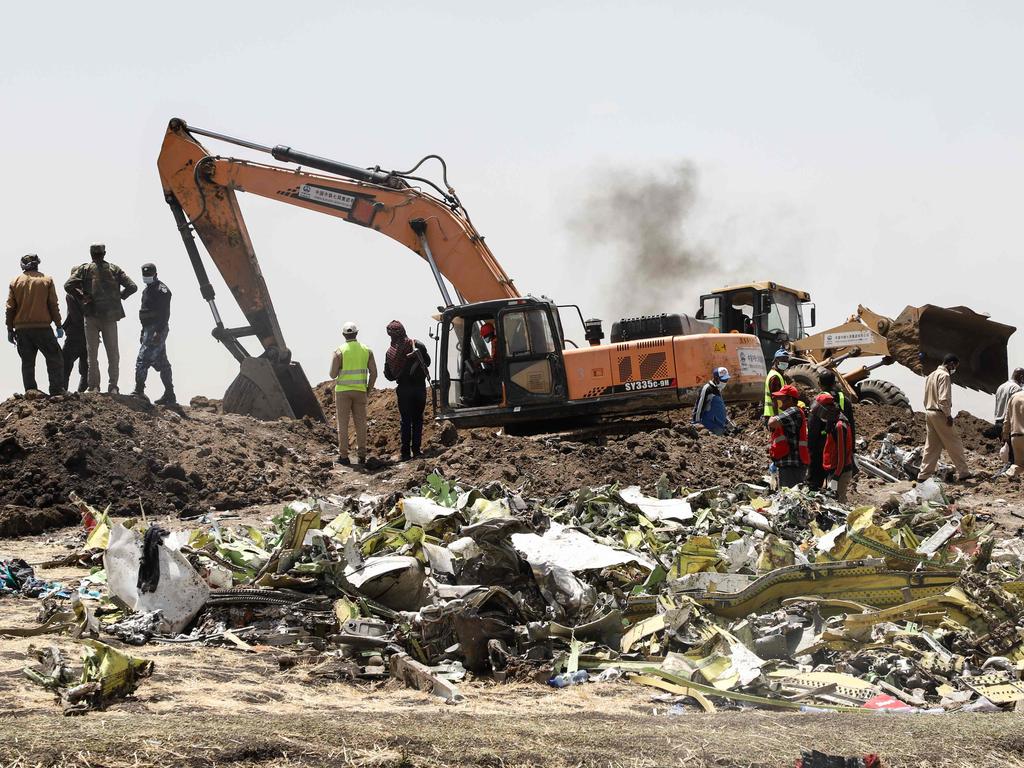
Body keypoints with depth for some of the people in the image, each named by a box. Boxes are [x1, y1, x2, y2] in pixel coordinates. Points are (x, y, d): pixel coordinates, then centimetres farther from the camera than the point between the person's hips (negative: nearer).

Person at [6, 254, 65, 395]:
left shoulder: (15, 282, 7)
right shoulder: (46, 280, 1)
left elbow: (10, 308, 5)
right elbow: (53, 305, -1)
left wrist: (10, 330, 10)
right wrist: (58, 326, 4)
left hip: (22, 329, 2)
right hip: (42, 327, -2)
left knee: (27, 362, 8)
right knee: (54, 359, 3)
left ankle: (30, 389, 0)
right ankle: (57, 389, -6)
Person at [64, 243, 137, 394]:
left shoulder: (85, 269, 1)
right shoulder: (114, 269, 6)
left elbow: (68, 286, -11)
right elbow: (132, 286, 0)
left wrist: (81, 297, 1)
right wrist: (120, 296, 12)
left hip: (92, 315, -1)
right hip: (111, 315, 1)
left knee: (92, 353, 6)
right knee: (113, 353, 7)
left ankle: (94, 386, 2)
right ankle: (113, 386, 2)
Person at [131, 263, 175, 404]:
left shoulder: (161, 290, -10)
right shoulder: (147, 290, 20)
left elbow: (165, 313, -18)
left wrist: (159, 331, -25)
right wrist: (143, 333, 23)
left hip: (157, 330, -10)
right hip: (150, 329, 10)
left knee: (142, 360, -15)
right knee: (162, 363, 10)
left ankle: (139, 391, -16)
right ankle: (170, 395, 12)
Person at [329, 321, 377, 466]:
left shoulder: (339, 352, -8)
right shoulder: (367, 351, 2)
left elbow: (333, 374, -8)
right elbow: (373, 373, 2)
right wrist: (369, 388, 13)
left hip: (343, 391, -3)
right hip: (360, 391, 3)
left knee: (343, 424, 3)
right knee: (361, 423, 9)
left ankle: (343, 455, 1)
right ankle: (361, 455, 9)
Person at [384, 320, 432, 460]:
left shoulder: (390, 352, -7)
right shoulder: (417, 345, -8)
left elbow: (388, 375, -2)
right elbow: (427, 362, 6)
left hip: (403, 389, 0)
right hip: (420, 387, 0)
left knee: (406, 420, 6)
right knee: (417, 419, 11)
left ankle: (406, 453, 2)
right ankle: (416, 450, 7)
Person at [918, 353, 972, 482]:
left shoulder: (931, 375, 16)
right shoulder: (944, 375, -12)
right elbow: (943, 399, -20)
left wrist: (929, 411, 19)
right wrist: (948, 415, -16)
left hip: (929, 412, 9)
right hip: (940, 414, -9)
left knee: (931, 446, 11)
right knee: (954, 444, -1)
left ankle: (923, 475, 9)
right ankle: (963, 473, 2)